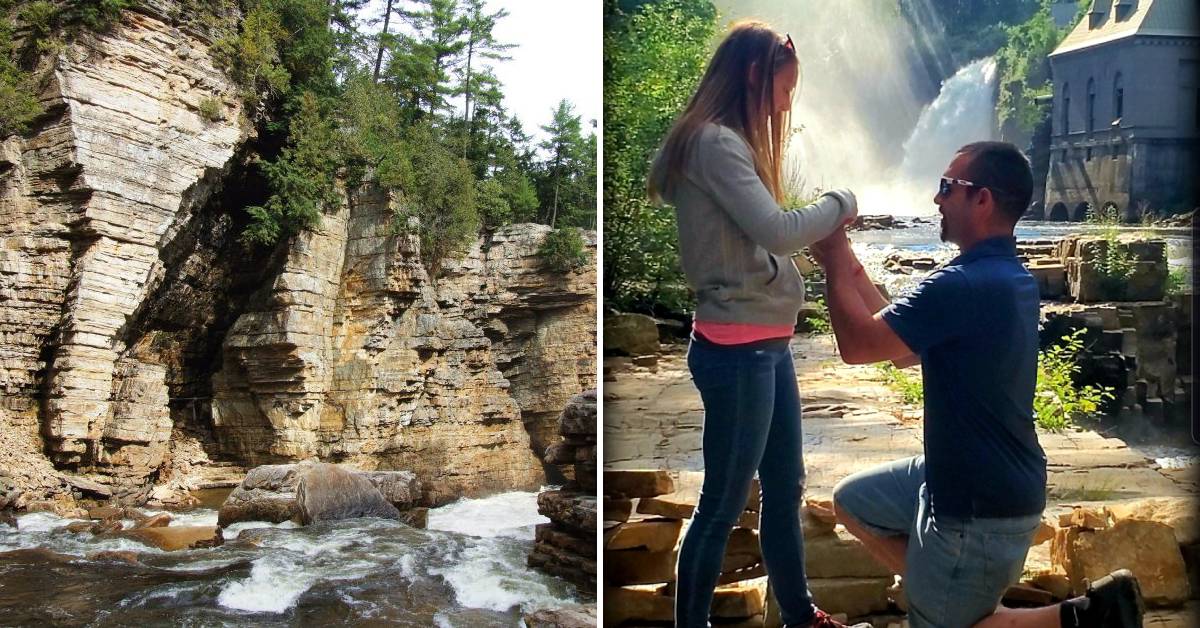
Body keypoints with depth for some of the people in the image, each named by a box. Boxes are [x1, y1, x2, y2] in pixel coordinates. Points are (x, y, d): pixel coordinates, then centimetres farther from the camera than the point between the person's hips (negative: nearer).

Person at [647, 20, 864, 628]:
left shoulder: (732, 141, 16)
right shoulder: (713, 141, -15)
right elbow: (776, 231, -23)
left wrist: (826, 225, 3)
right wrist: (840, 203, -7)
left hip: (765, 344, 10)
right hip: (735, 349, -10)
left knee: (784, 488, 20)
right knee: (723, 504, 1)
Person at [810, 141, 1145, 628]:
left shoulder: (965, 286, -28)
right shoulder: (1009, 276, 5)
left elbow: (857, 344, -23)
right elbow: (904, 348, 10)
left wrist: (835, 265, -9)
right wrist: (850, 269, 7)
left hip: (981, 509, -10)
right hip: (964, 476, 10)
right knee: (852, 501, 21)